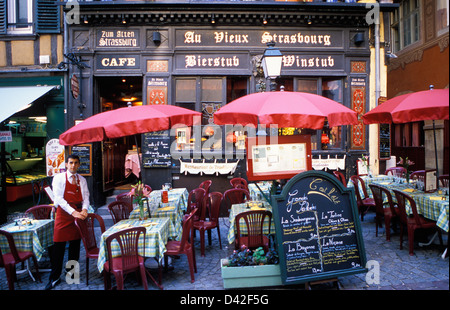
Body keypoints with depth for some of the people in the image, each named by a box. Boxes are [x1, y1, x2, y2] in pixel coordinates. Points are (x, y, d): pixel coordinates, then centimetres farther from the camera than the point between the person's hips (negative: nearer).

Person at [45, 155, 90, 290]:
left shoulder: (82, 180, 11)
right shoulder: (59, 178, -2)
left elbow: (86, 197, 8)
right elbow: (59, 198, -11)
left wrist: (84, 209, -13)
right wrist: (73, 212, -20)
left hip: (78, 214, 4)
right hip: (63, 214, -3)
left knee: (75, 244, 10)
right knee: (58, 246, -2)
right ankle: (54, 278, 9)